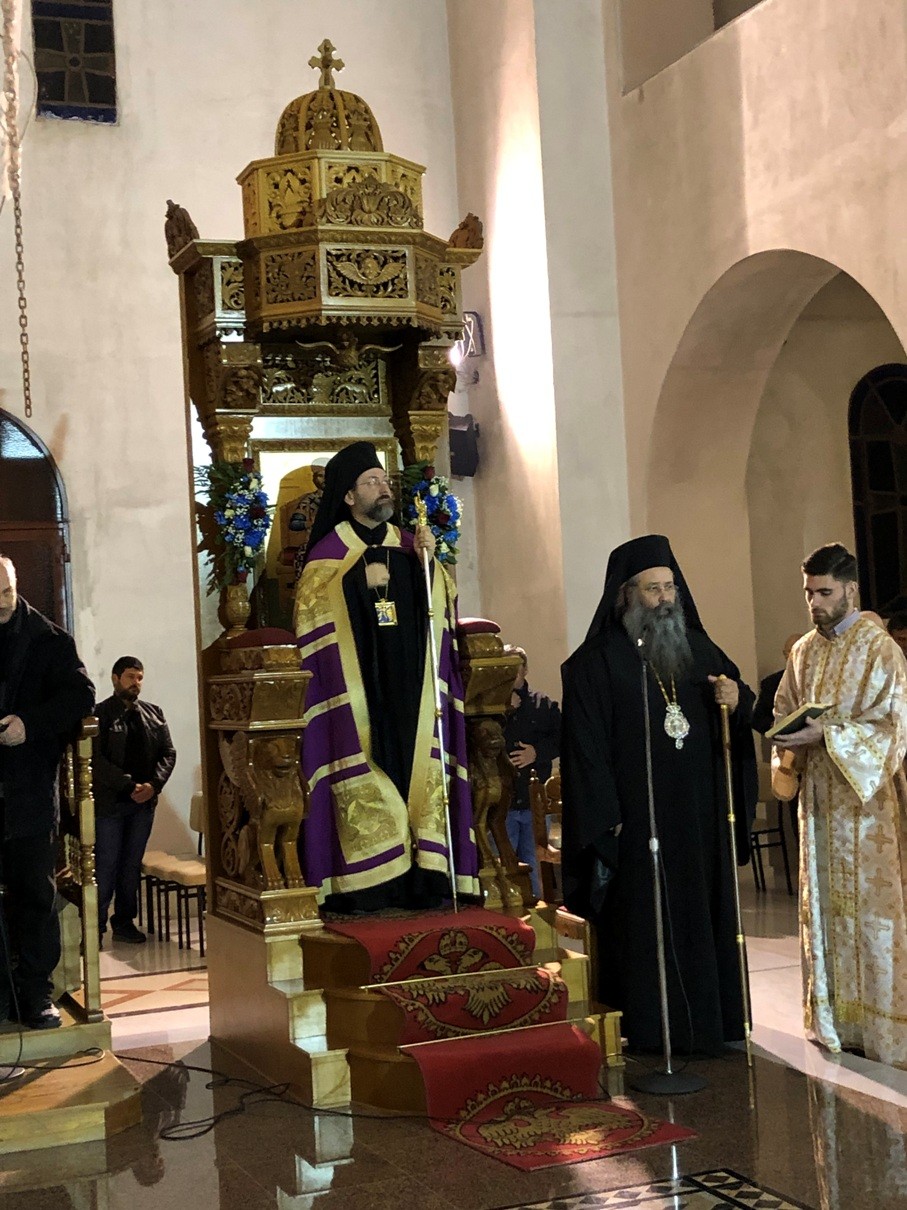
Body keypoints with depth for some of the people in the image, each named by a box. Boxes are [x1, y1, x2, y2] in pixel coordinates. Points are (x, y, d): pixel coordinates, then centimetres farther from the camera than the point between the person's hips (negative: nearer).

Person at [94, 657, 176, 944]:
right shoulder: (100, 713, -4)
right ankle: (96, 925, 3)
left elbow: (168, 752, 9)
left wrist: (153, 784, -7)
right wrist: (129, 786, -17)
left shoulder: (154, 713, 11)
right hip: (109, 802, -4)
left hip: (144, 802, 5)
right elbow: (96, 759, -12)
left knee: (132, 865, 10)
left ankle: (124, 921, 17)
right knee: (106, 865, -3)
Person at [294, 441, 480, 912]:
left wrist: (428, 562, -3)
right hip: (356, 690, -4)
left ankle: (420, 880, 2)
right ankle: (359, 885, -6)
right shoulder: (328, 551, 3)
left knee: (419, 776, -1)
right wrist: (358, 582, -15)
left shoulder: (407, 546, 16)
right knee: (362, 786, -9)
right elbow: (309, 610, -8)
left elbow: (444, 605, 13)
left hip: (409, 689, 4)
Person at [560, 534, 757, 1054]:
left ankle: (715, 1020, 17)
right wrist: (606, 818, -15)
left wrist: (738, 700, -6)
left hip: (701, 816, 5)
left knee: (708, 912, 8)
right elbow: (586, 746, -8)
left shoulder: (699, 650, 11)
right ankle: (650, 1027, 7)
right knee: (646, 918, -1)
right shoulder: (598, 663, -4)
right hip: (639, 820, -5)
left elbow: (740, 714, 19)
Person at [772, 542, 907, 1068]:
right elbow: (785, 710, 20)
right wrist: (789, 740, -2)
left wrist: (826, 735, -20)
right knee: (825, 905, 8)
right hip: (819, 801, 6)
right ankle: (837, 1020, 17)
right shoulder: (805, 651, 11)